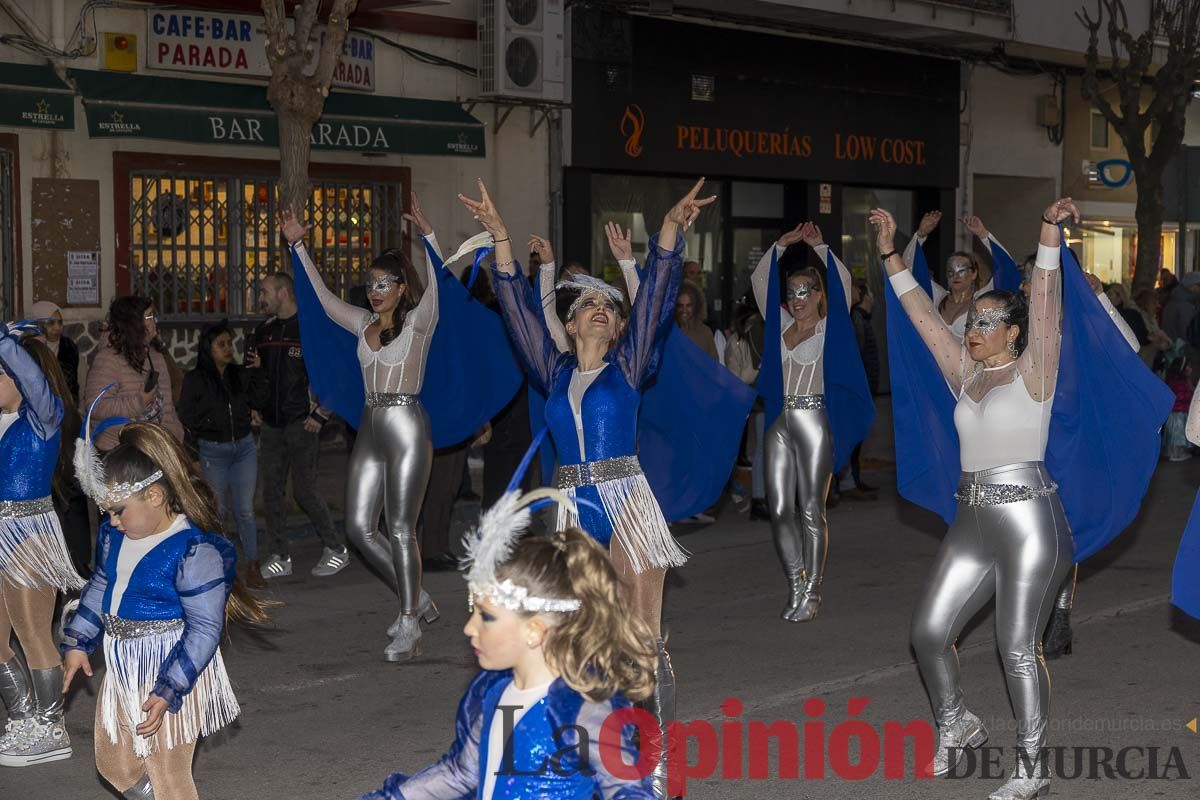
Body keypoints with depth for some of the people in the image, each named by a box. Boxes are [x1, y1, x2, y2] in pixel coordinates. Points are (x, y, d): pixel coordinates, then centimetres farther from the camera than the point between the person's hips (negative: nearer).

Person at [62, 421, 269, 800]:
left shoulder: (194, 551, -24)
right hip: (124, 671, 8)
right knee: (113, 764, 19)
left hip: (171, 671, -8)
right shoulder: (113, 536, 0)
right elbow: (100, 587, 19)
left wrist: (167, 692, -25)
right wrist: (77, 642, 19)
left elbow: (204, 629, -23)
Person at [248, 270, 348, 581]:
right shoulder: (263, 331, 13)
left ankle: (335, 549, 9)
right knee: (271, 492, 5)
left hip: (301, 424, -7)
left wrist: (320, 415, -13)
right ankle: (280, 557, 13)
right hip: (271, 425, 7)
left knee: (304, 490, -7)